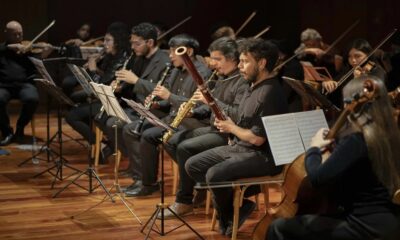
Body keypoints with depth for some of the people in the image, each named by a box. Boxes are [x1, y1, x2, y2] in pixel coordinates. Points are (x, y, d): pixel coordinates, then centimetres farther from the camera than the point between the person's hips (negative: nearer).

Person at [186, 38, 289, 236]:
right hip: (237, 147, 10)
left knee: (215, 174, -29)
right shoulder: (253, 86, 11)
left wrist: (231, 127, -7)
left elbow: (257, 138, -24)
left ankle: (227, 217, -1)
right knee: (192, 165, 4)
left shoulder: (270, 94, -21)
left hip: (262, 156, -10)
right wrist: (226, 122, 2)